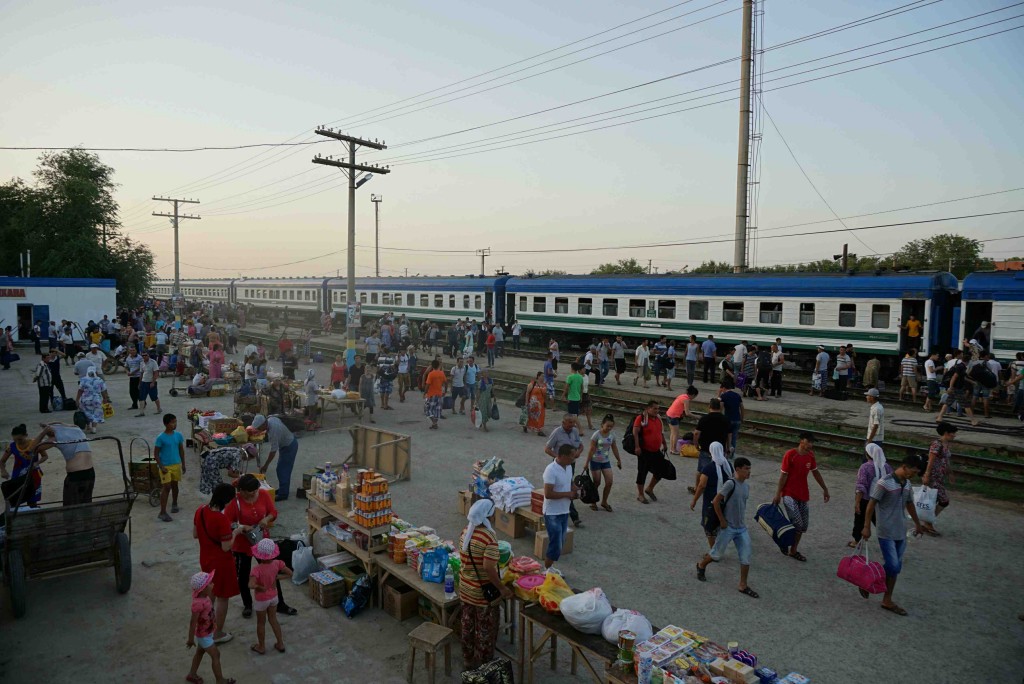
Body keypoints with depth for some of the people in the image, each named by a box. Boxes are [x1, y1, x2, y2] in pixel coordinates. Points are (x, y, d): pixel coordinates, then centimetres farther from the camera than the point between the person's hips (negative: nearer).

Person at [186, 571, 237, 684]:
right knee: (215, 655, 3)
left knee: (200, 652, 26)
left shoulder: (204, 598, -9)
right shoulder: (198, 603, -37)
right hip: (204, 635, -9)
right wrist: (191, 639, -19)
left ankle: (192, 674, 44)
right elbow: (193, 622, -28)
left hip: (207, 632, 9)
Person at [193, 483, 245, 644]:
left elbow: (195, 534, 6)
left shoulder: (200, 511, -8)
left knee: (210, 594, 29)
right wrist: (236, 531, -12)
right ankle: (218, 634, 25)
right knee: (222, 598, 11)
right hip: (221, 563, -8)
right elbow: (226, 547, -25)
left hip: (205, 559, 8)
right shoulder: (222, 519, -31)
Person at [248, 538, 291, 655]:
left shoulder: (257, 570, -31)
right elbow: (290, 573, -9)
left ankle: (261, 647, 37)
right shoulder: (277, 564, -17)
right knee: (273, 619, 24)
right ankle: (280, 644, 33)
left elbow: (251, 585, -44)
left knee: (261, 623, 18)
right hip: (274, 597, 4)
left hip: (261, 600, -4)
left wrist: (260, 587, -25)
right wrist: (277, 577, -5)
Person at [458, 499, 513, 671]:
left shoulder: (465, 532, -3)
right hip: (483, 592, -7)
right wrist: (502, 588, -20)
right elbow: (488, 568, -29)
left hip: (465, 588, 7)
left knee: (468, 626, 21)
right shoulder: (489, 537, -26)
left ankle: (469, 661, 37)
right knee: (485, 630, 11)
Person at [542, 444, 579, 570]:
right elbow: (548, 494, -28)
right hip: (553, 514, -8)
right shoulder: (551, 470, -24)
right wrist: (568, 494, -21)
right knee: (555, 546, -4)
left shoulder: (569, 467, 3)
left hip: (564, 512, 8)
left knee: (559, 544, 17)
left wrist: (575, 490, -2)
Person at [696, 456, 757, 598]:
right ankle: (701, 566, 34)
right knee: (717, 553, 7)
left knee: (746, 557, 3)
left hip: (742, 528, 7)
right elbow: (716, 501, -20)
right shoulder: (731, 484, -20)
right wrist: (722, 520, -16)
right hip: (728, 528, -7)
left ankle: (743, 585, 14)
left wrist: (743, 520, 12)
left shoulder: (746, 486, 5)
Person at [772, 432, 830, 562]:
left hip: (803, 495, 7)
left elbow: (815, 473, 16)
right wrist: (778, 494, -12)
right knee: (797, 523, -14)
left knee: (803, 525, 8)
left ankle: (794, 550, 22)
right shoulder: (790, 455, -16)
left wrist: (825, 489, 19)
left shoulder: (810, 456, 2)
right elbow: (784, 475, -13)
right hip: (789, 494, -7)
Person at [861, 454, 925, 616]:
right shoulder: (884, 482, -16)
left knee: (895, 568, 9)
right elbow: (871, 505, -15)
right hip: (886, 533, -7)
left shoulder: (907, 484, 7)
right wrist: (867, 527, -16)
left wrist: (917, 524, 33)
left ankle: (887, 601, 18)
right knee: (893, 567, -9)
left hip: (900, 533, 7)